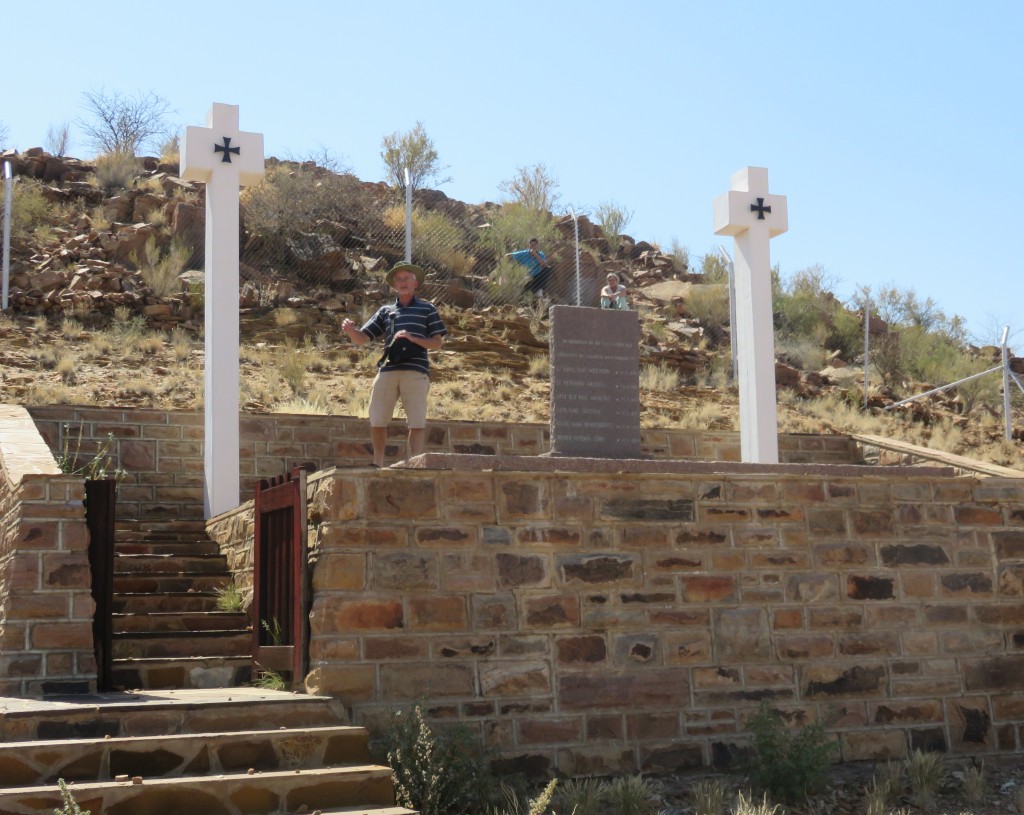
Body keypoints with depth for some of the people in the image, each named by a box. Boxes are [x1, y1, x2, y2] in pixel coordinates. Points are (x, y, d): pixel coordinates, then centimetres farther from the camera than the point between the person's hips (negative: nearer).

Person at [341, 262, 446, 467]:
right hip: (387, 371, 3)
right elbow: (361, 339, 14)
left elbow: (437, 344, 7)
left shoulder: (427, 309, 13)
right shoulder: (385, 311, 20)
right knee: (377, 420, 2)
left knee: (417, 423, -5)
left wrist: (413, 338, -9)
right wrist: (350, 329, -8)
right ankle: (378, 463, 16)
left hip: (416, 371, -3)